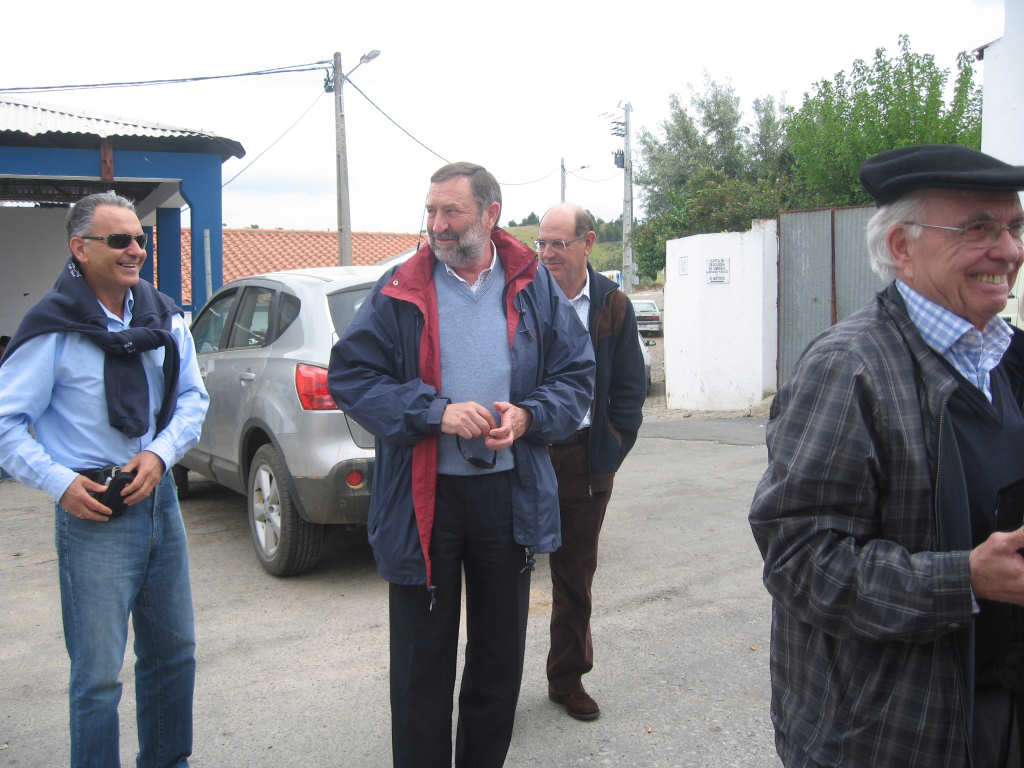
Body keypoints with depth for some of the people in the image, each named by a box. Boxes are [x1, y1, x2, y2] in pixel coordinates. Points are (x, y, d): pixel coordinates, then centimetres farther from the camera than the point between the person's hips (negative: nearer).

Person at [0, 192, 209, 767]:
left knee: (174, 653, 17)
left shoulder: (164, 316, 5)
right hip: (95, 517, -5)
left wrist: (161, 453, -7)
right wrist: (61, 483, -15)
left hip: (160, 501, 6)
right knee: (99, 677, 0)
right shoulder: (53, 328, -9)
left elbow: (193, 396, 9)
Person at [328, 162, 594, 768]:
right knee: (422, 661, 8)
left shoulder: (534, 287, 4)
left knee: (501, 652, 17)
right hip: (424, 496, -2)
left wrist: (528, 416, -13)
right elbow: (350, 375, -5)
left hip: (510, 492, 2)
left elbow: (578, 373, 6)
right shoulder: (400, 291, -1)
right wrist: (435, 413, -18)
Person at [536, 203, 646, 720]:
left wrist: (612, 451, -2)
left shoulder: (612, 305, 2)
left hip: (585, 459, 2)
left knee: (575, 576, 14)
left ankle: (567, 678, 30)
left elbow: (630, 387, 5)